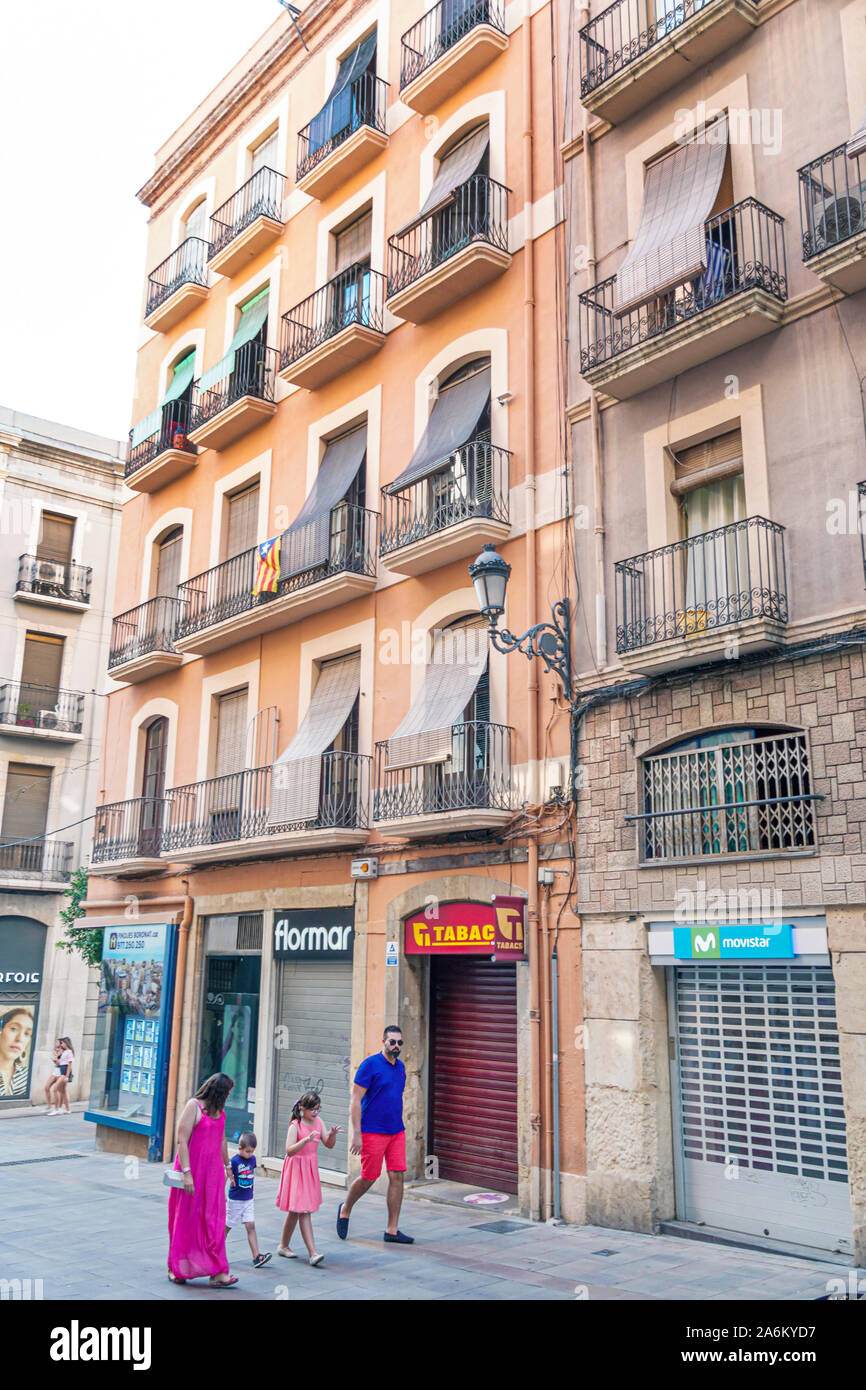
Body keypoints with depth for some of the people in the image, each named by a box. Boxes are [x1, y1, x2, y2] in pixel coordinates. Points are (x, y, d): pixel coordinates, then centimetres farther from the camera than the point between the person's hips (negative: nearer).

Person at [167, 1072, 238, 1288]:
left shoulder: (219, 1110, 11)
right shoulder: (194, 1106, -12)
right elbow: (182, 1140, -17)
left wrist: (227, 1166, 28)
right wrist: (187, 1173, -21)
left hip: (213, 1171, 6)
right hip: (192, 1169, -6)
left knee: (214, 1221, 1)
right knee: (185, 1220, 6)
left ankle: (217, 1273, 1)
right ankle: (176, 1270, 22)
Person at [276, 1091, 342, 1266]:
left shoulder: (318, 1121, 2)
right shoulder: (295, 1125, -16)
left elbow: (329, 1145, 5)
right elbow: (289, 1150, -25)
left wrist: (332, 1134, -16)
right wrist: (306, 1140, -38)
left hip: (311, 1169, 7)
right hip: (296, 1168, -7)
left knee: (297, 1211, 14)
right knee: (303, 1211, -10)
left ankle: (284, 1246, 29)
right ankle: (313, 1253, -12)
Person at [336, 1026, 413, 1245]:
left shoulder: (400, 1067, 10)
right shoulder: (370, 1065, -12)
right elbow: (356, 1100, -13)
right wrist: (356, 1134, -17)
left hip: (396, 1132, 6)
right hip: (373, 1132, -6)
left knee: (397, 1177, 1)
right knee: (368, 1178, 2)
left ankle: (392, 1230, 9)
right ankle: (345, 1210, 29)